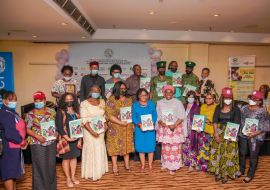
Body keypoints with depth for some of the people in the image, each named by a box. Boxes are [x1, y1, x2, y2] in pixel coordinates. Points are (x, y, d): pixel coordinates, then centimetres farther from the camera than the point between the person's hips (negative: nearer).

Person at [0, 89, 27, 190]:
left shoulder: (12, 112, 11)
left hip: (15, 147, 10)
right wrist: (22, 142, -12)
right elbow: (9, 134, -27)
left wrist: (22, 141, 0)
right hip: (9, 148, -10)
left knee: (13, 171, 19)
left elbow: (19, 128, 14)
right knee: (9, 172, 0)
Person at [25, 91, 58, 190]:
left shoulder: (52, 111, 4)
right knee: (40, 166, 2)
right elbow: (28, 129, -5)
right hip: (37, 144, -3)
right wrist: (37, 136, -19)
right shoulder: (31, 114, -5)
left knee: (51, 164, 11)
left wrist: (57, 132, -8)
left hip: (51, 142, 3)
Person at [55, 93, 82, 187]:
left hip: (76, 138, 5)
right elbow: (59, 127, -13)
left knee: (74, 157, 14)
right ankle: (68, 178, 24)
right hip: (65, 139, -5)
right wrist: (67, 138, -19)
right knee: (66, 158, 8)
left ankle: (73, 176, 29)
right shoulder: (60, 112, -9)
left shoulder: (76, 111, 7)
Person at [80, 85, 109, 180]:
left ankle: (99, 169, 33)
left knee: (100, 149, 14)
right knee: (90, 149, 3)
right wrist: (92, 131, -24)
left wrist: (105, 123, -2)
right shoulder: (84, 104, -13)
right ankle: (90, 173, 20)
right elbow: (84, 120, -16)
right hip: (89, 130, -5)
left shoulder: (102, 102, 4)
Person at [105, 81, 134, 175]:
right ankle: (114, 166, 17)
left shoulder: (128, 99, 8)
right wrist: (120, 122, -21)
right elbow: (109, 115, -16)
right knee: (115, 145, 3)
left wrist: (132, 124, 4)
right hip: (115, 128, -4)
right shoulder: (111, 100, -10)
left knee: (127, 144, 12)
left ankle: (127, 164, 28)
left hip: (127, 127, 5)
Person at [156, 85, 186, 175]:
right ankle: (165, 164, 27)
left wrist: (175, 125, -17)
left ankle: (173, 167, 9)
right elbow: (157, 115, 9)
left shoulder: (177, 103, -3)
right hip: (163, 128, 3)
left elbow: (182, 116, -6)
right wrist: (160, 122, -11)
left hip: (175, 128, -3)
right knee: (165, 147, 10)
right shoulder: (160, 103, 7)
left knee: (175, 147, -2)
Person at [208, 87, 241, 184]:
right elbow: (215, 121, 0)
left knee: (229, 154, 2)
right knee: (218, 152, 7)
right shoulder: (218, 108, 2)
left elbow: (237, 124, -8)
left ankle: (226, 174, 17)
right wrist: (216, 134, -7)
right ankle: (219, 172, 22)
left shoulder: (235, 109, -6)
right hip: (219, 132, 3)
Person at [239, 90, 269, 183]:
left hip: (255, 138, -5)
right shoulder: (244, 108, 3)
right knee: (242, 153, 18)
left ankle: (250, 175, 28)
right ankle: (241, 170, 40)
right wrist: (239, 131, 5)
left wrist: (255, 133, -22)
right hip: (243, 135, 5)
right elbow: (239, 120, 11)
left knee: (253, 156, 10)